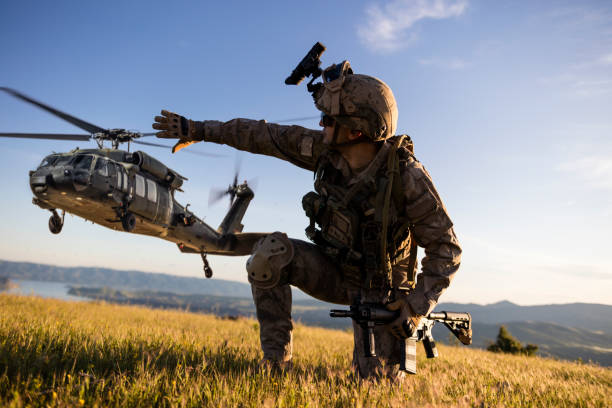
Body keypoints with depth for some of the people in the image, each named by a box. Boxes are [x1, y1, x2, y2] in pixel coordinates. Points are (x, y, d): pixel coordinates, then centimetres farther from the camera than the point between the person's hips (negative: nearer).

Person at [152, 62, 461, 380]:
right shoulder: (324, 149, -16)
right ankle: (275, 359, -8)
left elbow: (446, 248, -21)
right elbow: (264, 136, -6)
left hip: (378, 289, -3)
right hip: (335, 272, 4)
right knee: (269, 253, -22)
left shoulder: (406, 177, -29)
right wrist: (198, 129, -2)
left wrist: (417, 306, -28)